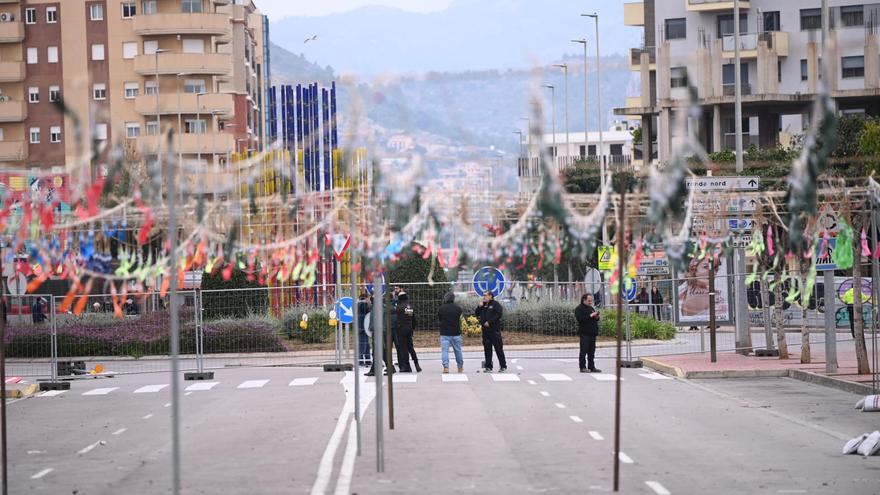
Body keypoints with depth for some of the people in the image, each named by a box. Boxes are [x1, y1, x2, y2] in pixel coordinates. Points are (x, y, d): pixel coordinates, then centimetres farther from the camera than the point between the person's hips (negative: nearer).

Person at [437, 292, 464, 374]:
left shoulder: (441, 308, -5)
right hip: (456, 333, 1)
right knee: (458, 350, 12)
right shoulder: (458, 308, -3)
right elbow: (460, 318, 9)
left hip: (444, 333, -1)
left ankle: (446, 367, -16)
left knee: (444, 350, -3)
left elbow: (438, 318, 9)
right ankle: (460, 367, 21)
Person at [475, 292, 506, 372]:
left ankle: (503, 366, 0)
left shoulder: (495, 304, -4)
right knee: (487, 348, 7)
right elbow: (476, 314, 18)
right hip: (485, 330, 7)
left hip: (494, 330, -7)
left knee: (498, 348, -5)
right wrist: (479, 307, 0)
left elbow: (499, 314, -14)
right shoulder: (483, 305, 16)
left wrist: (489, 322, -18)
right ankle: (488, 366, 12)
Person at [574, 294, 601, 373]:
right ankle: (583, 367, -5)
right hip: (584, 333, -8)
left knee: (591, 351, 8)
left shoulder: (591, 308, 21)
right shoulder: (579, 309, -4)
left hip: (592, 333, 8)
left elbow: (595, 320, 26)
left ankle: (591, 367, 11)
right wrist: (590, 316, -21)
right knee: (584, 350, -7)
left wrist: (596, 317, 3)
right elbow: (580, 319, -19)